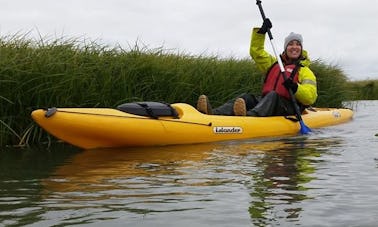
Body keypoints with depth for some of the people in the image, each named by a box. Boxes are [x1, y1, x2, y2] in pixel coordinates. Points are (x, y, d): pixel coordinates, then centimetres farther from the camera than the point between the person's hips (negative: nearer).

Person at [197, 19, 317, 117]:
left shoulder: (305, 71, 9)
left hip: (289, 111, -5)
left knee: (273, 95, -34)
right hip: (267, 105, 5)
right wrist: (261, 31, 9)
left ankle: (251, 116, -65)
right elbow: (256, 51, 21)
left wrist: (295, 88, -24)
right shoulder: (275, 63, 25)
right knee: (247, 98, -20)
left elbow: (311, 97, -5)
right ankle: (214, 113, -45)